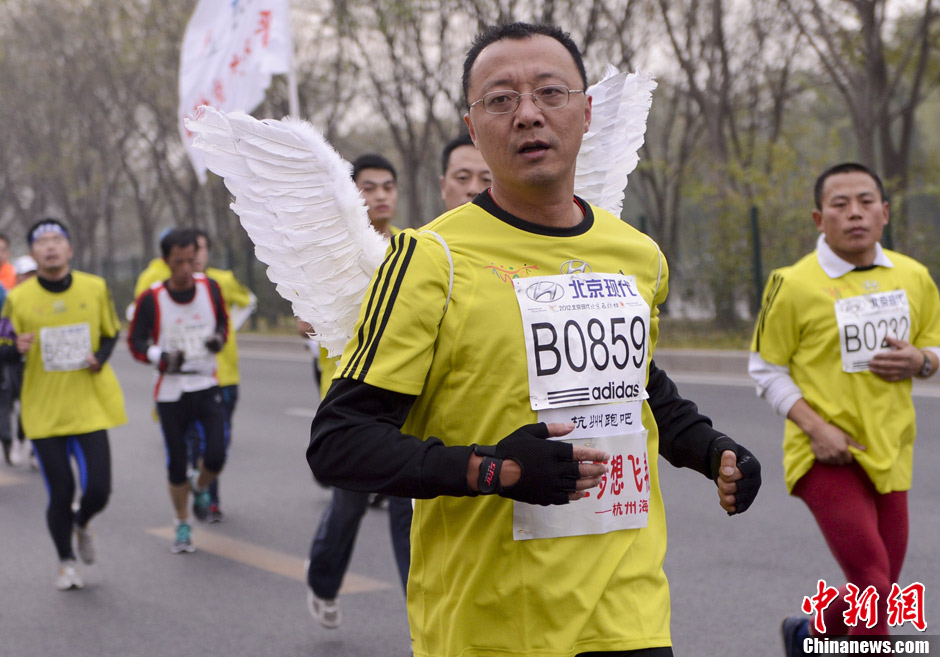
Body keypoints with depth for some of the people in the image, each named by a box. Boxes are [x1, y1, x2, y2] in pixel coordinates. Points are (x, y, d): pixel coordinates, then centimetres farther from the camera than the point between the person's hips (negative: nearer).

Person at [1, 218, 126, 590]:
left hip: (89, 407, 1)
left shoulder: (95, 288, -1)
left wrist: (100, 358, -8)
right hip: (43, 411, -1)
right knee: (60, 494, 0)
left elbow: (111, 334, 13)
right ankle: (66, 563, 26)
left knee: (98, 491, -5)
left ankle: (82, 525, 32)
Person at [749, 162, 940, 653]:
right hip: (827, 456, -5)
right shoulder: (795, 285, -9)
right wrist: (816, 428, -15)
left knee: (876, 595, 11)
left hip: (889, 454, 5)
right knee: (872, 583, -17)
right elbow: (765, 369, -3)